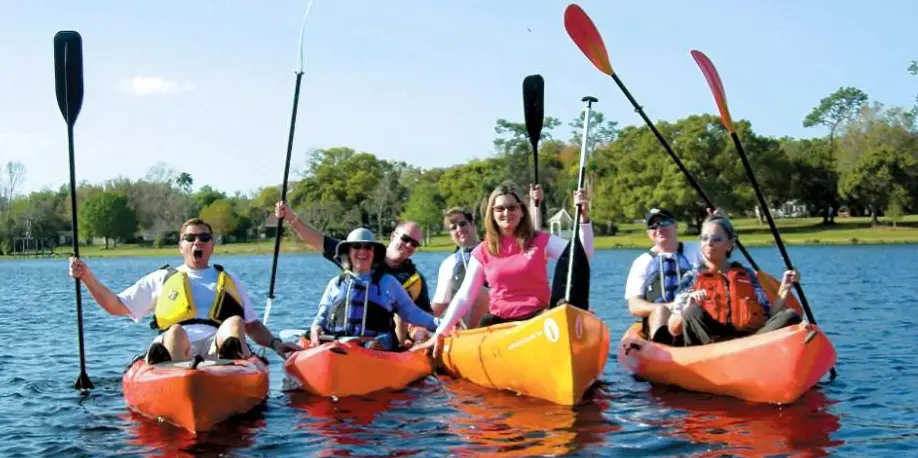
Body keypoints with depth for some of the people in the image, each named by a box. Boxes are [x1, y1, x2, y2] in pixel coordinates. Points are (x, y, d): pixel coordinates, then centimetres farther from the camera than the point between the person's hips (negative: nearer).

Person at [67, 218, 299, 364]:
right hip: (172, 346, -1)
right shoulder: (161, 279, 28)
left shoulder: (228, 281, 32)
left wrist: (275, 343, 9)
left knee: (234, 322, -33)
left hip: (217, 347, 1)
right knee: (176, 332, -36)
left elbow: (252, 325, 28)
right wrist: (87, 277, 10)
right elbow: (117, 306, 24)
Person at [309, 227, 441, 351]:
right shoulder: (336, 283, 24)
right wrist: (316, 329, 1)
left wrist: (439, 324, 6)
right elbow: (322, 316, 24)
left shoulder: (388, 282, 19)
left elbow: (411, 312, 17)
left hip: (376, 349, -1)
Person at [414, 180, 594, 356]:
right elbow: (464, 297, 5)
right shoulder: (482, 252, 6)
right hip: (498, 322, 2)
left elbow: (584, 254, -7)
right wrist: (440, 333, -3)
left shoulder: (541, 241, 2)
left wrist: (584, 217, -21)